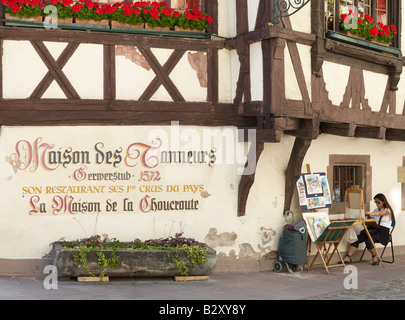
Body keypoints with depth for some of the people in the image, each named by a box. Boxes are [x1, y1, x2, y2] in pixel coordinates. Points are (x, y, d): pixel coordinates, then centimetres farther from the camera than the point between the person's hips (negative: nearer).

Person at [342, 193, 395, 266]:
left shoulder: (387, 210, 0)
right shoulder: (375, 210, 23)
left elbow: (380, 213, -23)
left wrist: (371, 213, -44)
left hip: (383, 231, -6)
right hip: (374, 229, 6)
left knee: (369, 240, -34)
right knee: (356, 239, -16)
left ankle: (375, 258, -10)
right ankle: (347, 258, -19)